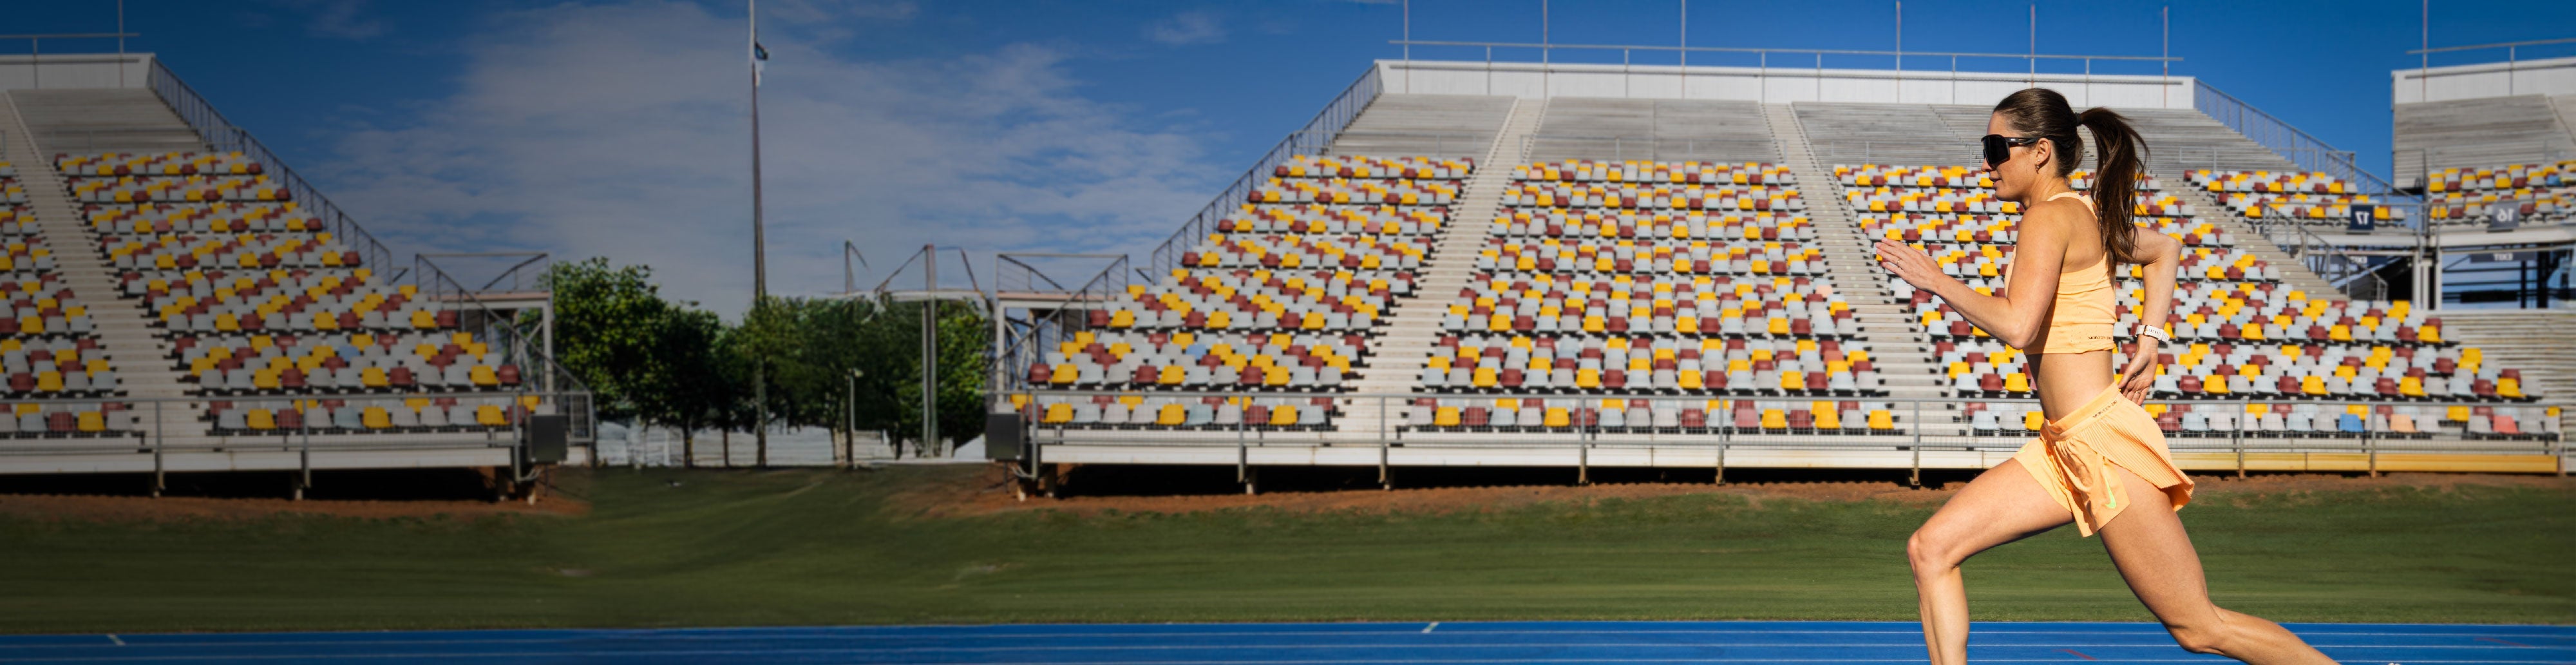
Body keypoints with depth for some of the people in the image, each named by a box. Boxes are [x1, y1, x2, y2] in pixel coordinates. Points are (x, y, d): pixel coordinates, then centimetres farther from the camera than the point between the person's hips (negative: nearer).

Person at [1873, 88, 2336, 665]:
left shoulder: (2050, 217, -13)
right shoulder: (2087, 216, 14)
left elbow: (2016, 325, -26)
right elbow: (2165, 250, 33)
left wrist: (1935, 280, -13)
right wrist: (2150, 341, 23)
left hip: (2103, 439, -10)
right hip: (2065, 448, 10)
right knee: (1931, 550, 2)